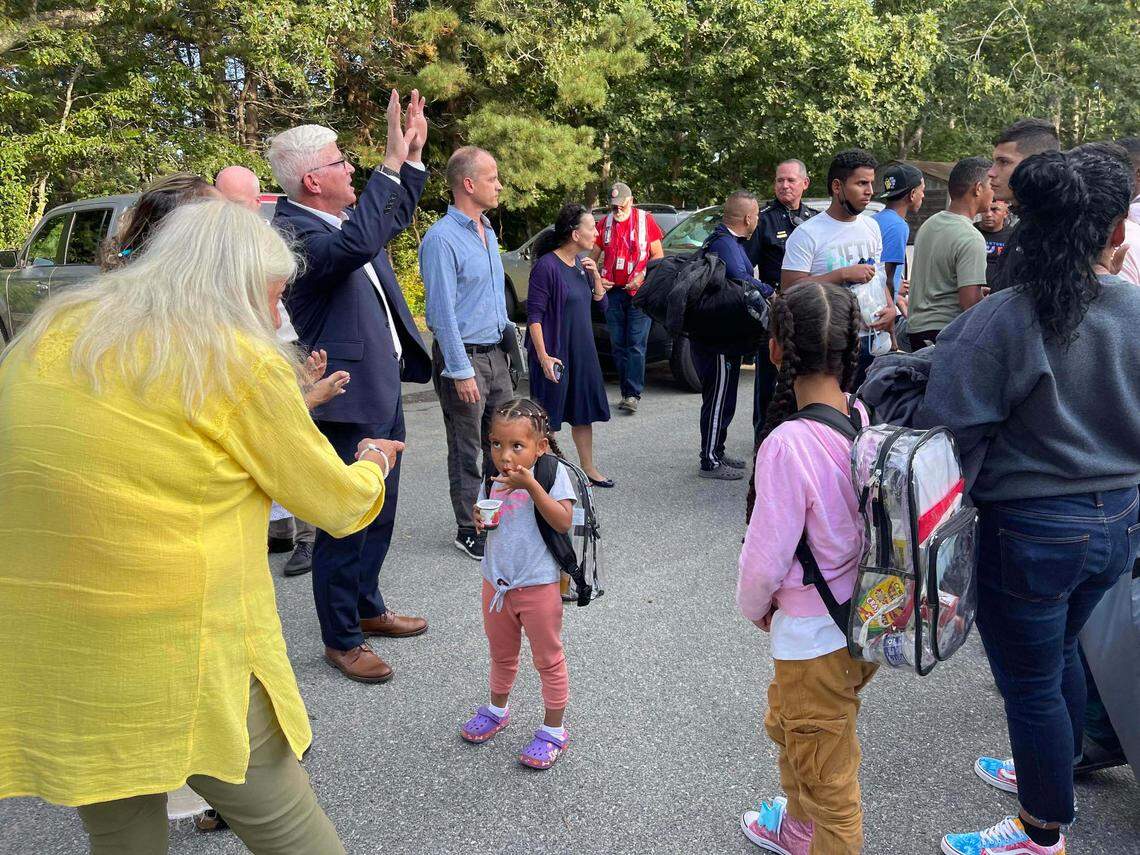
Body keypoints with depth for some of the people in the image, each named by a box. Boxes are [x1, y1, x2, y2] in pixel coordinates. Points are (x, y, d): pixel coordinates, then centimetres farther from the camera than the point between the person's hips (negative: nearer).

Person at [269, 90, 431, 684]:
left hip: (385, 390, 10)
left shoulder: (340, 217, 9)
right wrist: (392, 161, -31)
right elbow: (357, 244, -38)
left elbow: (394, 217, 28)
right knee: (343, 524, 3)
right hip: (347, 401, -10)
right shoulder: (291, 230, -18)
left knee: (379, 513, 22)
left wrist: (414, 152, 17)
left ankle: (368, 608, 40)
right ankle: (341, 640, 19)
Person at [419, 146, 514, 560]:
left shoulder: (488, 232, 12)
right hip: (465, 357, -8)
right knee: (466, 451, 2)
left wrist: (508, 339, 17)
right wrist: (461, 371, -21)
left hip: (496, 354, 8)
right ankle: (468, 531, 15)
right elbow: (443, 312, -19)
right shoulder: (442, 239, -16)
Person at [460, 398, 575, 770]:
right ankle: (497, 709, 47)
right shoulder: (493, 478, 0)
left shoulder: (552, 472, -16)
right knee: (501, 654, 25)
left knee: (548, 659, 9)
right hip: (496, 583, 6)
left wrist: (530, 485, -32)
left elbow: (563, 522, -25)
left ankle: (554, 729, 25)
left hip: (538, 586, -5)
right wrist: (479, 517, -11)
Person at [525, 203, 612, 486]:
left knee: (584, 412, 16)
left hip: (583, 352, 8)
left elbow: (602, 303, 12)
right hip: (555, 354, -8)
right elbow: (534, 314, -17)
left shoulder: (582, 264, 7)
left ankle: (588, 468, 29)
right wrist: (543, 356, -23)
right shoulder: (547, 266, -16)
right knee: (550, 418, 2)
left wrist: (596, 276, -5)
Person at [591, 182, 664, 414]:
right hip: (613, 291, 4)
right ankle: (627, 393, 13)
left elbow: (658, 255, 1)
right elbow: (593, 256, 16)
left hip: (639, 291, -4)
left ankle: (633, 394, -11)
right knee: (618, 345, 5)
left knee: (636, 344, -9)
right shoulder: (605, 223, 10)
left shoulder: (645, 220, 1)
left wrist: (642, 276, -13)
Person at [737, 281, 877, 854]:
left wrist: (753, 605, 1)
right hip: (868, 623, 8)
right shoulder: (867, 420, -7)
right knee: (785, 725, 32)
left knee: (828, 782, 13)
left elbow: (766, 558, -21)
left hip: (814, 638, -8)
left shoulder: (787, 443, -28)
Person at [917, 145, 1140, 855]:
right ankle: (1053, 770, 51)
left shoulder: (1000, 322, -22)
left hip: (1030, 531, -6)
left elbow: (947, 435, -21)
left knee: (1030, 682, 12)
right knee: (1060, 650, 28)